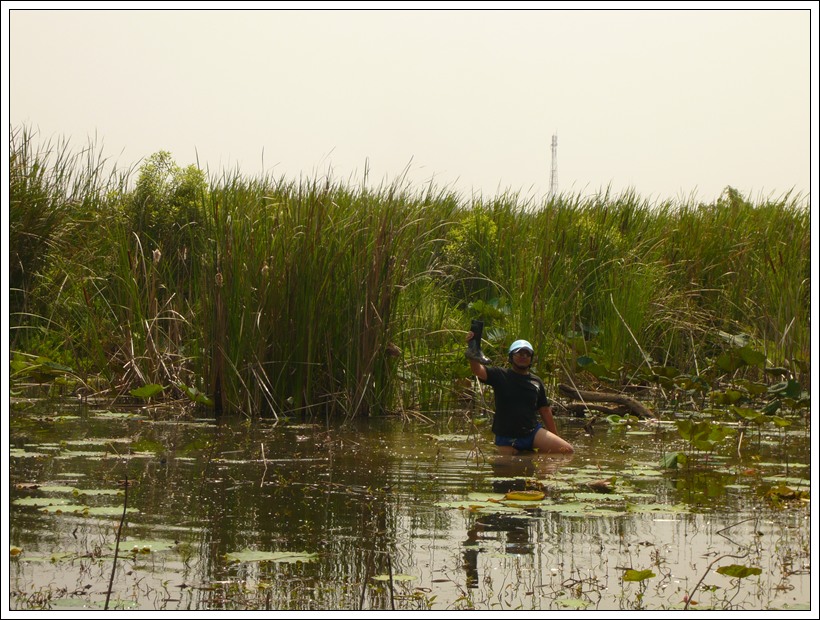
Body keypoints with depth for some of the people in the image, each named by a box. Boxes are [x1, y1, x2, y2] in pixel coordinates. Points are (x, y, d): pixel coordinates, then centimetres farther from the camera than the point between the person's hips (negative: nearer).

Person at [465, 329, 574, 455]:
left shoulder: (536, 382, 12)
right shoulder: (500, 376, 1)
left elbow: (545, 411, 16)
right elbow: (477, 370, -16)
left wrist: (555, 439, 16)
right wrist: (472, 353, -36)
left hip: (532, 432, 2)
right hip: (506, 439, -2)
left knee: (567, 450, -13)